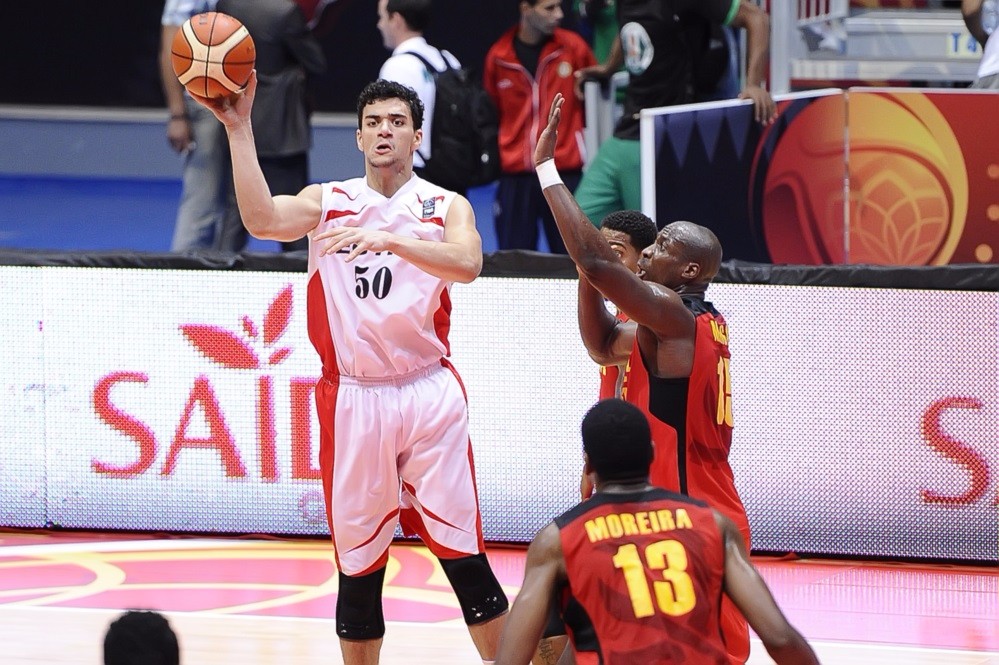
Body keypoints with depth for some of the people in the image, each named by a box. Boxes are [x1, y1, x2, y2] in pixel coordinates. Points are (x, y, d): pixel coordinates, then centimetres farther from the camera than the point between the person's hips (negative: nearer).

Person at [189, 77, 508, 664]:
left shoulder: (446, 206, 4)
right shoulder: (327, 202, 7)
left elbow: (466, 264, -18)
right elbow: (263, 220, -14)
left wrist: (389, 239, -33)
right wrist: (239, 128, -21)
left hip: (429, 394, -1)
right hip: (352, 399, 1)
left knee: (463, 552, -3)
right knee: (358, 560, 6)